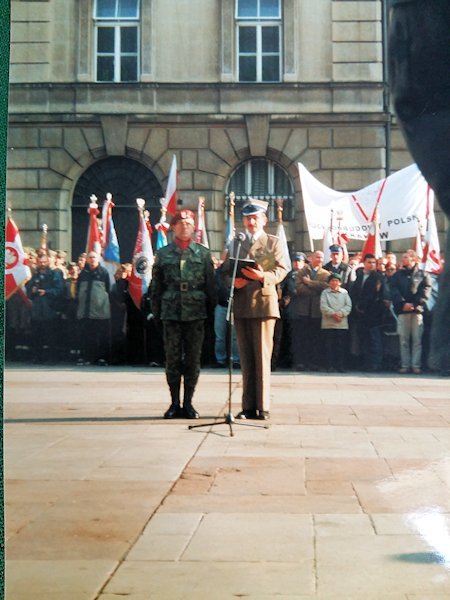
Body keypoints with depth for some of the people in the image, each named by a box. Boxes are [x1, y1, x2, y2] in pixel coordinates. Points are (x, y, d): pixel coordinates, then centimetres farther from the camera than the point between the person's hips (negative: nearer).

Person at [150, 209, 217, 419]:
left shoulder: (203, 253, 6)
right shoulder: (163, 254, 7)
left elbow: (210, 284, 6)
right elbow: (156, 285, 9)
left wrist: (211, 310, 1)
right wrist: (156, 312, 5)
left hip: (196, 313, 0)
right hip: (171, 313, 0)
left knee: (193, 359, 3)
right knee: (172, 359, 3)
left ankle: (188, 403, 12)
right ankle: (174, 403, 12)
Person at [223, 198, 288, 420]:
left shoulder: (274, 242, 9)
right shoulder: (235, 244, 20)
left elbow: (281, 270, -2)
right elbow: (225, 271, 14)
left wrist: (263, 276, -21)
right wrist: (233, 281, -8)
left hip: (263, 303, -4)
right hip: (241, 304, 4)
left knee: (262, 356, -6)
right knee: (246, 358, 6)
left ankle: (263, 406, -2)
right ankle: (248, 406, 11)